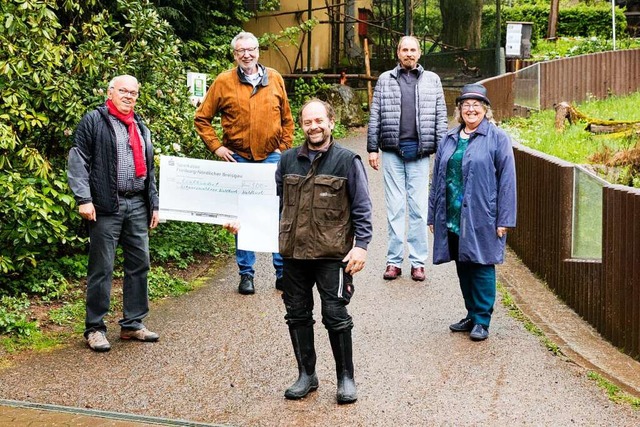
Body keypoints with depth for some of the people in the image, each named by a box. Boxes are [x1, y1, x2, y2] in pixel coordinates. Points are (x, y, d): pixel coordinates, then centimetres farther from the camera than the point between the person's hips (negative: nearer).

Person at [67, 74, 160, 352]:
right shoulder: (94, 121, 0)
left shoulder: (141, 127, 21)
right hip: (106, 206, -6)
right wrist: (84, 199, -16)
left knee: (139, 264, 8)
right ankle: (94, 329, 5)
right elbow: (78, 161, -7)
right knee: (102, 268, -3)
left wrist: (154, 204, 18)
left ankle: (133, 324, 19)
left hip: (138, 205, 6)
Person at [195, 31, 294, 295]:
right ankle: (246, 274, 15)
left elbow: (286, 119, 14)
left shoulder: (274, 79, 6)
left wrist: (284, 148, 6)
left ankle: (283, 271, 13)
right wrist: (216, 147, -4)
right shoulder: (224, 82, -1)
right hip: (239, 159, -1)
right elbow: (202, 118, 4)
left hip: (272, 157, 1)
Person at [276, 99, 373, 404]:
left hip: (332, 254, -4)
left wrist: (361, 244, -11)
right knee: (297, 315, 11)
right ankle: (306, 374, 25)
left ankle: (346, 378, 14)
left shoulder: (346, 161, -3)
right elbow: (275, 202, 15)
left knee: (336, 315, -1)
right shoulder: (288, 161, 7)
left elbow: (362, 208, -3)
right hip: (294, 252, 4)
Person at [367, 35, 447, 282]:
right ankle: (394, 261, 8)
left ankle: (418, 261, 8)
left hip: (419, 152, 0)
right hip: (392, 151, 0)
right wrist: (372, 148, 3)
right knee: (394, 208, 3)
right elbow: (375, 116, 9)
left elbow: (441, 117, 9)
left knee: (418, 208, 1)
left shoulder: (432, 80, 11)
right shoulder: (385, 80, 10)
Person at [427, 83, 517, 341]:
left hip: (481, 216, -5)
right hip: (452, 217, 5)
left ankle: (482, 320, 8)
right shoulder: (449, 140, 13)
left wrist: (504, 219, -11)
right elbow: (437, 179, 16)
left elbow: (507, 180, -6)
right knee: (462, 267, 11)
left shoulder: (497, 138, -3)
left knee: (481, 265, -2)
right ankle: (472, 315, 24)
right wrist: (433, 216, 13)